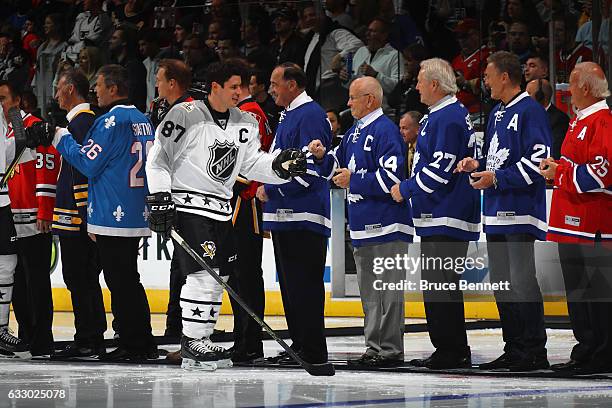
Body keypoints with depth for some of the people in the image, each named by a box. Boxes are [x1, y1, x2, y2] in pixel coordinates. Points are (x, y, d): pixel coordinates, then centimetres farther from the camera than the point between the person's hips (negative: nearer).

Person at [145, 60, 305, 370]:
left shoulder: (246, 123, 9)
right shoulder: (185, 115, -10)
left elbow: (252, 164, 7)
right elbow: (158, 159, -8)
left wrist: (279, 164, -12)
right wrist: (160, 199, -13)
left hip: (221, 210, 8)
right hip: (187, 205, -8)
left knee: (219, 276, 9)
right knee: (203, 272, -14)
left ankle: (200, 339, 18)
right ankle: (192, 341, -8)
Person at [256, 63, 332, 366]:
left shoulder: (311, 115, -12)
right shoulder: (288, 116, 20)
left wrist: (271, 189, -12)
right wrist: (267, 185, 11)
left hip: (304, 217, -11)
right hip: (284, 216, 11)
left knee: (304, 285, -10)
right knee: (290, 284, 12)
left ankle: (312, 350, -9)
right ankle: (299, 345, 18)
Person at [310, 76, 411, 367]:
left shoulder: (386, 130, -12)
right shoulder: (355, 131, 18)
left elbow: (391, 177, -20)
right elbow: (336, 166, 25)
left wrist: (353, 181, -13)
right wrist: (323, 157, 4)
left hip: (386, 226, -10)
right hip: (362, 226, 10)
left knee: (387, 289, -8)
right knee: (369, 291, 13)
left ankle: (391, 350, -7)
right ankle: (375, 348, 18)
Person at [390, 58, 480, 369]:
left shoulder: (449, 118, -16)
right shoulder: (439, 115, 18)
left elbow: (441, 169, -21)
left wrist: (406, 189, -10)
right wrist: (409, 187, 16)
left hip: (448, 220, -11)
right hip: (436, 217, 11)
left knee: (442, 284, -10)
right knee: (434, 283, 13)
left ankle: (454, 351, -8)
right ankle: (446, 348, 18)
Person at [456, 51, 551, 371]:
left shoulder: (530, 111, -10)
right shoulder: (497, 113, 19)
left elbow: (537, 161, -18)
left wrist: (497, 178, -17)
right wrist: (478, 164, 9)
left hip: (521, 214, -10)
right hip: (496, 213, 10)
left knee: (522, 282, -11)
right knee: (501, 283, 10)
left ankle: (535, 351, -7)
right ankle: (513, 349, 16)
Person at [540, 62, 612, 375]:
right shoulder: (579, 121, 19)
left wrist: (560, 172, -13)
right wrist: (556, 167, 10)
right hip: (571, 221, 11)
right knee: (577, 290, 13)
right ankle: (586, 351, 19)